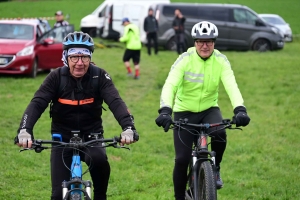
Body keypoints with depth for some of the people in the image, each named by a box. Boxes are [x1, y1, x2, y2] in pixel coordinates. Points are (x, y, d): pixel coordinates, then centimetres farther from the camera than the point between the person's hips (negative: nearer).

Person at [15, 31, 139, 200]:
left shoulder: (99, 76, -12)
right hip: (63, 137, 1)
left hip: (91, 135, 0)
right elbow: (37, 104, -22)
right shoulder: (57, 77, -12)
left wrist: (128, 127, -43)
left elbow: (116, 102, -24)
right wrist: (24, 130, -41)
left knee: (99, 159, -33)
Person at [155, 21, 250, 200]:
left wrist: (240, 109, -43)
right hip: (184, 112, -1)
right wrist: (165, 111, -46)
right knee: (182, 159, -9)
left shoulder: (221, 60, -11)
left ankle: (215, 168, -3)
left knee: (220, 133, -31)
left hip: (209, 109, 1)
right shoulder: (185, 59, -17)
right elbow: (170, 85, -28)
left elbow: (231, 85, -24)